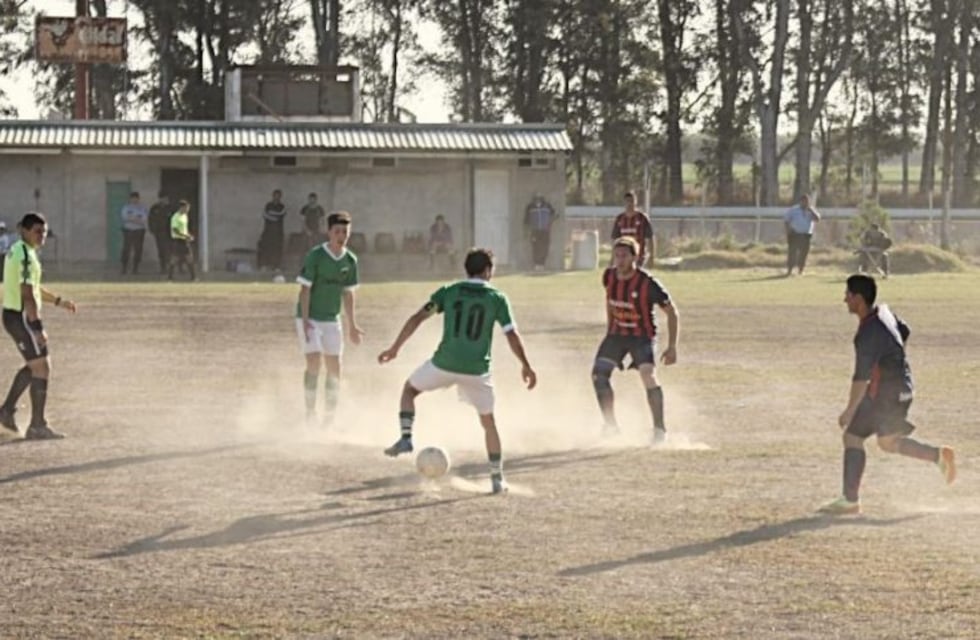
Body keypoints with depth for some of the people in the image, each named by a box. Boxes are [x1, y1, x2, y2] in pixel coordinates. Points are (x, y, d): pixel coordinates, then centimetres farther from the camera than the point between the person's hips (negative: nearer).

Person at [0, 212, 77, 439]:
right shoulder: (26, 256, -18)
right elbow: (27, 295, -25)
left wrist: (58, 301, 27)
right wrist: (38, 327, -27)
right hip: (21, 317, -10)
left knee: (35, 365, 22)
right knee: (41, 367, -5)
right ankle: (37, 426, -1)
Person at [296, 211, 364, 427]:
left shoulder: (350, 260, 2)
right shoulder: (315, 255, -14)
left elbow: (348, 293, 11)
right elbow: (305, 288, -13)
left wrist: (352, 325, 11)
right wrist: (305, 320, -20)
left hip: (332, 320, 5)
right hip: (310, 318, -5)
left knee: (334, 367, 3)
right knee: (314, 363, -14)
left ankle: (330, 416, 13)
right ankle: (310, 413, -7)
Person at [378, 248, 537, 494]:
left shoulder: (448, 292, 6)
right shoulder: (497, 299, 4)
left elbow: (418, 318, 1)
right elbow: (512, 335, 1)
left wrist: (395, 348, 5)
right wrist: (526, 366, 11)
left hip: (444, 363, 0)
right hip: (477, 370, 0)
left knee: (409, 389, 26)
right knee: (488, 422, 17)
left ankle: (405, 438, 8)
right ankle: (497, 478, 16)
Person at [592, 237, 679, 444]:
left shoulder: (647, 283, -23)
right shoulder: (609, 277, -8)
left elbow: (672, 312, -14)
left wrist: (672, 347, -18)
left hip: (642, 335, -5)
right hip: (617, 333, 5)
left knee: (648, 375, -24)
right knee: (599, 373, -5)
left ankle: (660, 428, -15)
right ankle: (610, 425, 10)